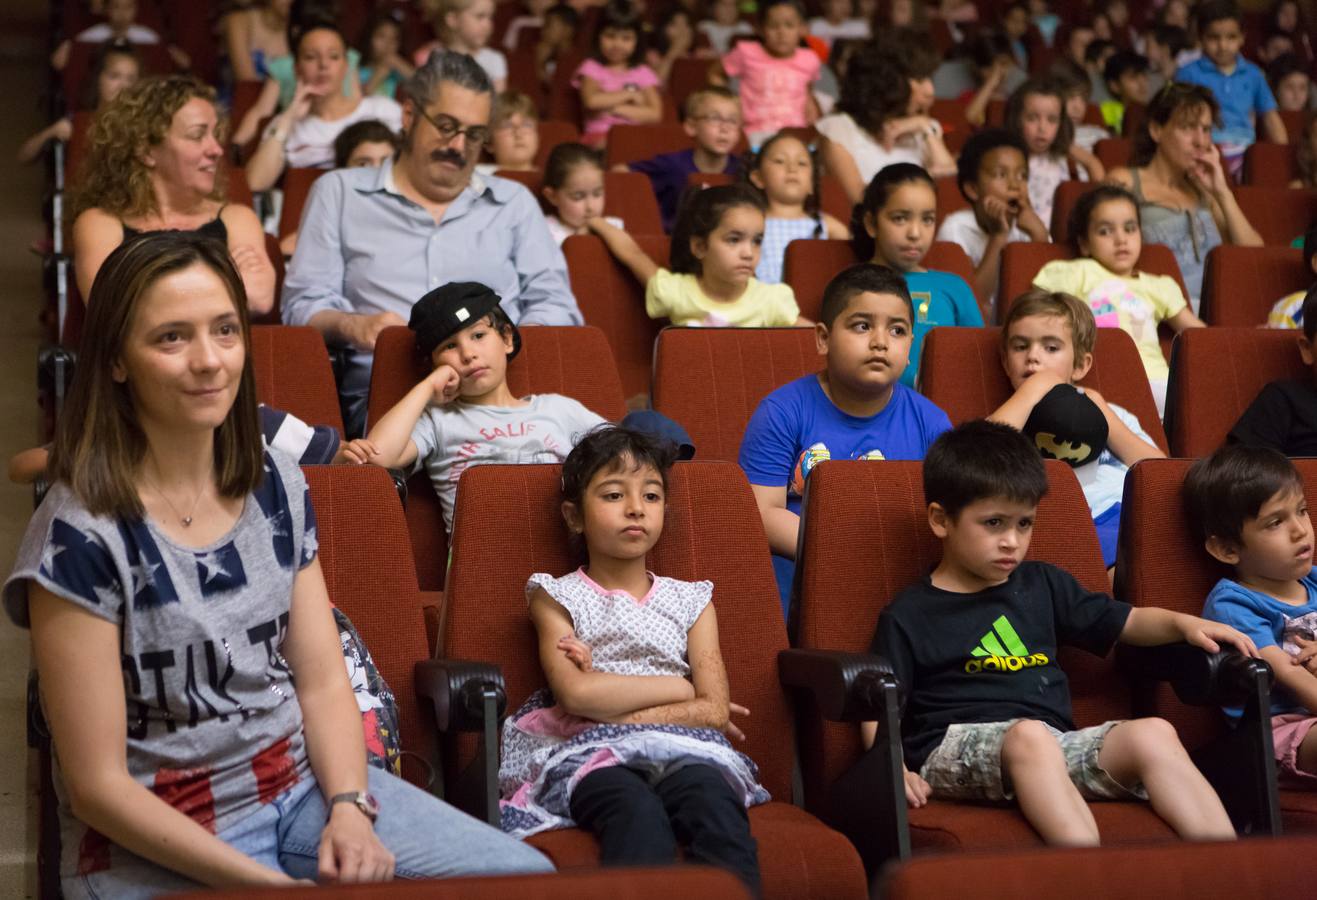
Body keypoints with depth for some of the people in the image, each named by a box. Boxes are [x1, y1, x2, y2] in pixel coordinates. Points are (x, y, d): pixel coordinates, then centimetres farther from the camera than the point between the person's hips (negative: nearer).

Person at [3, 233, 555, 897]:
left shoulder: (277, 486, 3)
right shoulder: (79, 536, -16)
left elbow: (324, 683, 6)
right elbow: (97, 784, -14)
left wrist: (350, 808, -13)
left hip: (304, 783, 6)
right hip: (154, 842, -6)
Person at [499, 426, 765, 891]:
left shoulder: (691, 601, 20)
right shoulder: (557, 598, 13)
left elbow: (715, 710, 4)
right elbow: (575, 695, -7)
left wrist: (611, 706, -5)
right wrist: (679, 687, -1)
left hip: (682, 748, 2)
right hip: (590, 751, -2)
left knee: (715, 804, -36)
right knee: (639, 814, -39)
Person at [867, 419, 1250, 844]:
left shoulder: (1043, 585, 22)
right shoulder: (909, 615, 7)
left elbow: (1127, 621, 30)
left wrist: (1185, 624, 10)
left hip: (1056, 748, 5)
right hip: (957, 749, -5)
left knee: (1153, 734, -20)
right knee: (1029, 733, -38)